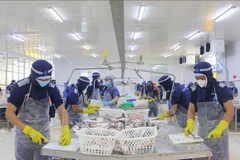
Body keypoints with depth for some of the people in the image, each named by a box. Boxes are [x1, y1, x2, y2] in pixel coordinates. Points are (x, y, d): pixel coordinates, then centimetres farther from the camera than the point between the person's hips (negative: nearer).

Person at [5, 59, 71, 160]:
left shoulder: (52, 88, -8)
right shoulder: (21, 87, -18)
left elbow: (62, 110, -10)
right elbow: (9, 113, -17)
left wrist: (66, 130, -29)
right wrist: (30, 130, -27)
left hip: (44, 136, 3)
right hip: (24, 137, -3)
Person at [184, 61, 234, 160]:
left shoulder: (221, 89, -12)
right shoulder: (196, 91, 2)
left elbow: (230, 111, -15)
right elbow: (191, 110, 6)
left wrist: (219, 129, -26)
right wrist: (190, 125, -12)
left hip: (219, 132, -4)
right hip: (202, 132, 4)